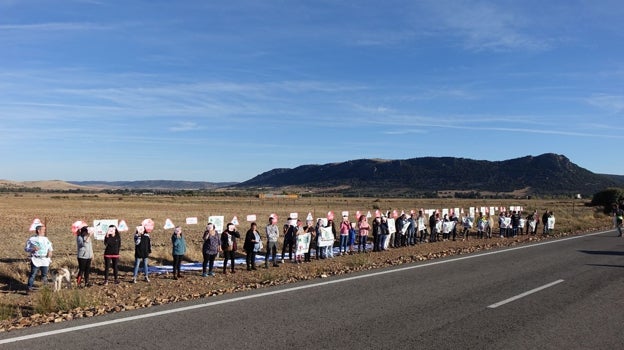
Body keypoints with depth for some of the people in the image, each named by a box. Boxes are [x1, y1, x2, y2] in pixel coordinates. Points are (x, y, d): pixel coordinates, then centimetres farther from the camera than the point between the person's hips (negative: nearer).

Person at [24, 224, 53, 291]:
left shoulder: (45, 239, 12)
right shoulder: (32, 239, -3)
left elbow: (50, 247, 21)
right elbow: (26, 248, 1)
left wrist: (50, 251, 0)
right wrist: (33, 249, -17)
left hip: (45, 260, 4)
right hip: (36, 260, -4)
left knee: (45, 274, 8)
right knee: (33, 274, -5)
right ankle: (30, 287, 3)